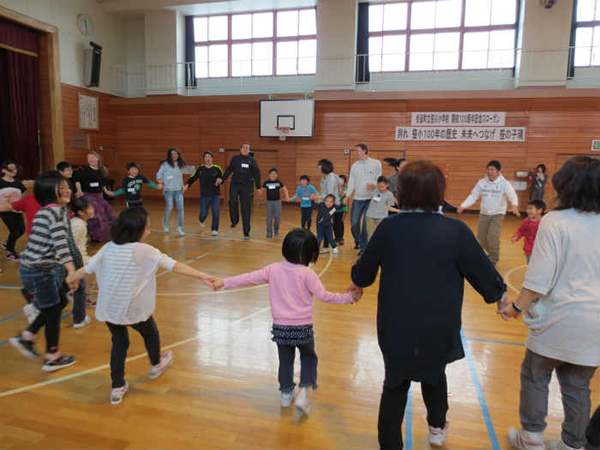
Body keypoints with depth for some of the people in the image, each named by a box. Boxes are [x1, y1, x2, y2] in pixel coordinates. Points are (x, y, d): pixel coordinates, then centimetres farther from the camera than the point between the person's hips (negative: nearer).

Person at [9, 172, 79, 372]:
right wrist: (73, 273, -33)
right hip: (38, 272, -9)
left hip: (44, 268, 9)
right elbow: (61, 244, -29)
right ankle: (52, 358, 21)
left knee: (59, 302, 21)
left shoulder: (47, 210, 10)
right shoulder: (56, 211, -19)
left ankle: (26, 337, 28)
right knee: (53, 310, 6)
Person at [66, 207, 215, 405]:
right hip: (133, 310, -4)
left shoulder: (108, 248, -2)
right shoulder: (144, 251, -17)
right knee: (151, 333, 24)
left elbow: (88, 267, 9)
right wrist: (203, 276, -22)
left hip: (108, 309, 4)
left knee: (119, 343, 23)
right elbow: (175, 266, -22)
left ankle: (117, 388, 27)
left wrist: (71, 278, 30)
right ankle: (156, 366, 49)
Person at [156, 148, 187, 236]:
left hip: (178, 190, 4)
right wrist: (160, 182, -16)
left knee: (180, 208, -5)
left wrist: (182, 185, 15)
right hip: (168, 190, -4)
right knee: (169, 207, -4)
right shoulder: (165, 164, -2)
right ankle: (165, 222, 26)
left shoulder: (179, 165, 11)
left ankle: (180, 227, 1)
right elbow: (159, 175, 1)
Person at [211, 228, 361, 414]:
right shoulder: (307, 273, -12)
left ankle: (286, 394, 32)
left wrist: (224, 283, 16)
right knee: (308, 358, 18)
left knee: (285, 360, 21)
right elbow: (322, 295, -11)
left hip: (280, 326, 3)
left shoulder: (273, 269, -2)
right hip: (302, 327, -3)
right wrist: (348, 297, 0)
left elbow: (249, 278, 5)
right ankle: (303, 392, 5)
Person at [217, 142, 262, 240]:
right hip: (235, 185, 1)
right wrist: (222, 179, 2)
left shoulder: (252, 160, 5)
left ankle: (246, 232, 9)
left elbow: (257, 174, 3)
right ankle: (234, 220, 3)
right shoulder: (235, 158, 9)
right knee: (232, 202, -24)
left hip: (247, 187, -1)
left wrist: (258, 187, -5)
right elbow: (229, 170, 13)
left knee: (246, 210, 1)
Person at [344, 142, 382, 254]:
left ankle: (364, 247, 9)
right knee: (354, 223, 5)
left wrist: (373, 184, -21)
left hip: (371, 198, -3)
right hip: (357, 199, 3)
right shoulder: (354, 165, 9)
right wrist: (348, 196, -3)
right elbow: (352, 181, 8)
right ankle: (358, 241, 29)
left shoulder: (376, 163, 0)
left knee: (366, 224, -2)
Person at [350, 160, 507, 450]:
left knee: (395, 384, 19)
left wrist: (357, 283, 25)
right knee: (434, 371, 30)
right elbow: (483, 272, -6)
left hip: (395, 327, 0)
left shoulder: (388, 228, -10)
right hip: (439, 328, 1)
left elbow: (363, 272, 2)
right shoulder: (455, 231, -15)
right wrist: (500, 295, 15)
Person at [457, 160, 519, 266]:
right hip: (484, 213, 4)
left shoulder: (504, 184, -11)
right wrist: (463, 205, -16)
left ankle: (493, 259, 4)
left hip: (498, 214, -3)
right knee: (481, 237, 6)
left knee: (493, 236, -17)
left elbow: (512, 195, -24)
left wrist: (514, 205, -45)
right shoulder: (481, 182, -3)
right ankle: (491, 252, 36)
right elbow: (473, 196, -1)